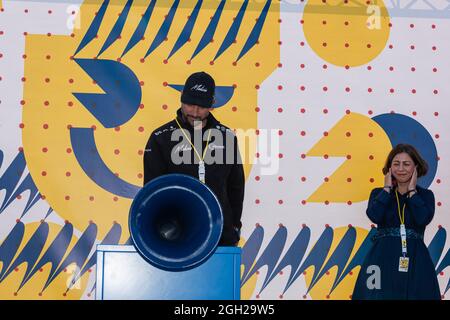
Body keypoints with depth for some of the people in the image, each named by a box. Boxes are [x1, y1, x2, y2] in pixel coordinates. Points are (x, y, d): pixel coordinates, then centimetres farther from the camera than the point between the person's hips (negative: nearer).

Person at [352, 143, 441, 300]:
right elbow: (374, 216, -13)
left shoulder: (425, 195, 7)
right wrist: (387, 188, -2)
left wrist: (411, 190, -3)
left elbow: (423, 219, -14)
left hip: (415, 259, 0)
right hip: (383, 257, 0)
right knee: (380, 295, -1)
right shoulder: (379, 193, 7)